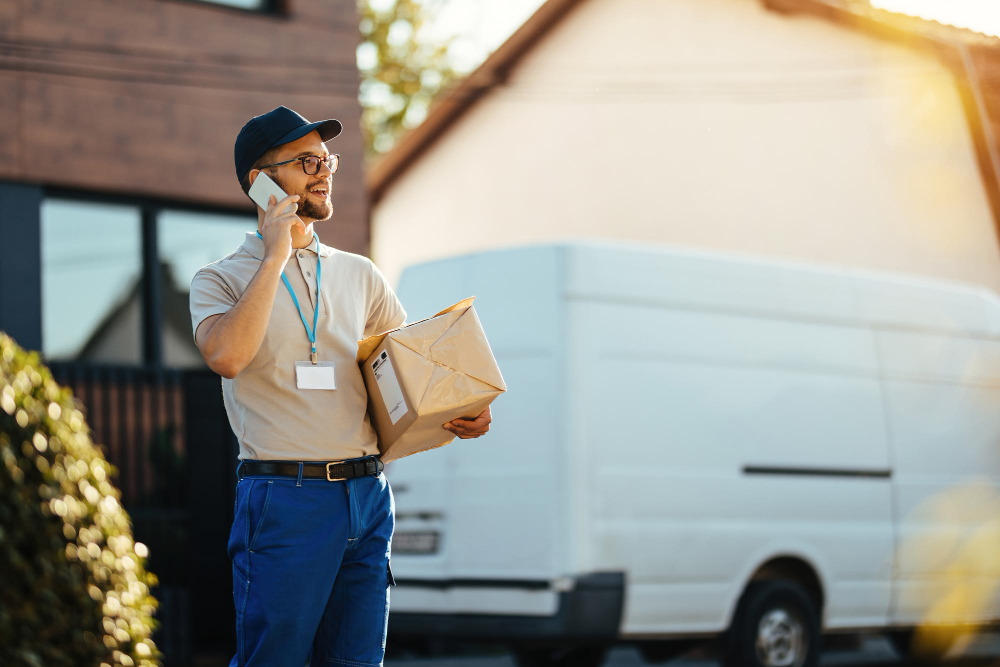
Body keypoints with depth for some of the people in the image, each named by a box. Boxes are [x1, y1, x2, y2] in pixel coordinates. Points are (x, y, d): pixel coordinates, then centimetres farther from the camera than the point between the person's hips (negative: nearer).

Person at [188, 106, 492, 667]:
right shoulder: (222, 280, 2)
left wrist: (457, 415, -4)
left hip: (368, 493, 5)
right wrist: (276, 257, -12)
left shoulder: (360, 275, 16)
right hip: (284, 497, -4)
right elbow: (226, 356, -19)